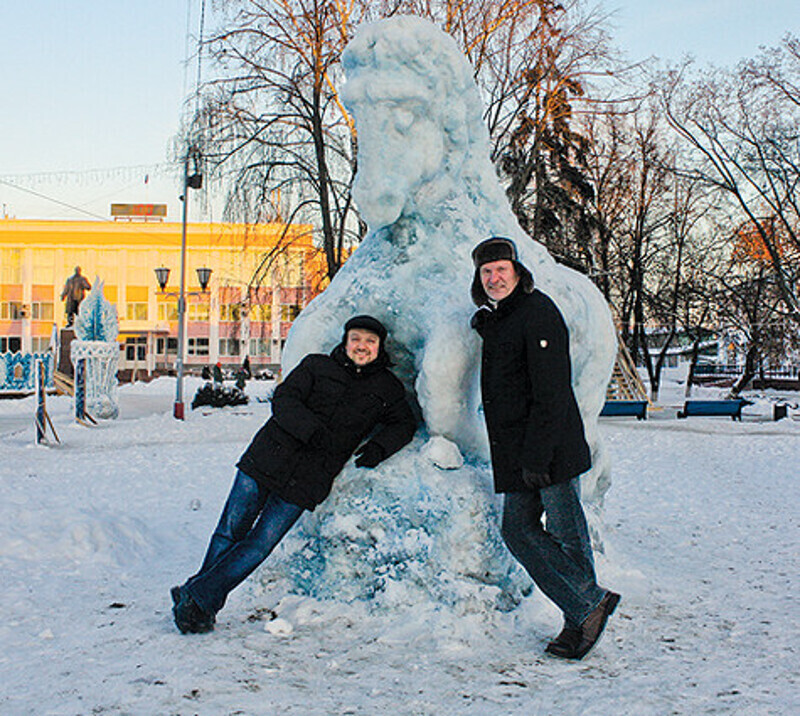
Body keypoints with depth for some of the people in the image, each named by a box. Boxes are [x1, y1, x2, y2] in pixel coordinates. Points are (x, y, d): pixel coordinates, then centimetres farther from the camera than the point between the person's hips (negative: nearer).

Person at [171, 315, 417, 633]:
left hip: (307, 481, 0)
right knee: (231, 530, -1)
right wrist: (313, 430, -20)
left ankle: (198, 598, 2)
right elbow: (283, 399, -3)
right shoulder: (316, 366, 7)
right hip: (268, 458, 0)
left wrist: (378, 447, -1)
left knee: (260, 544, -6)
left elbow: (404, 424, 19)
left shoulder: (387, 388, 12)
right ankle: (203, 597, 15)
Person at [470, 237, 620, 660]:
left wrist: (537, 455, -20)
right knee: (518, 530, 4)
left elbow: (551, 393, -18)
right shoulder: (492, 320, 16)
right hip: (514, 455, 9)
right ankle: (587, 606, 8)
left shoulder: (538, 313, -11)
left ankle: (582, 614, 13)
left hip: (551, 451, -9)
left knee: (566, 532, -2)